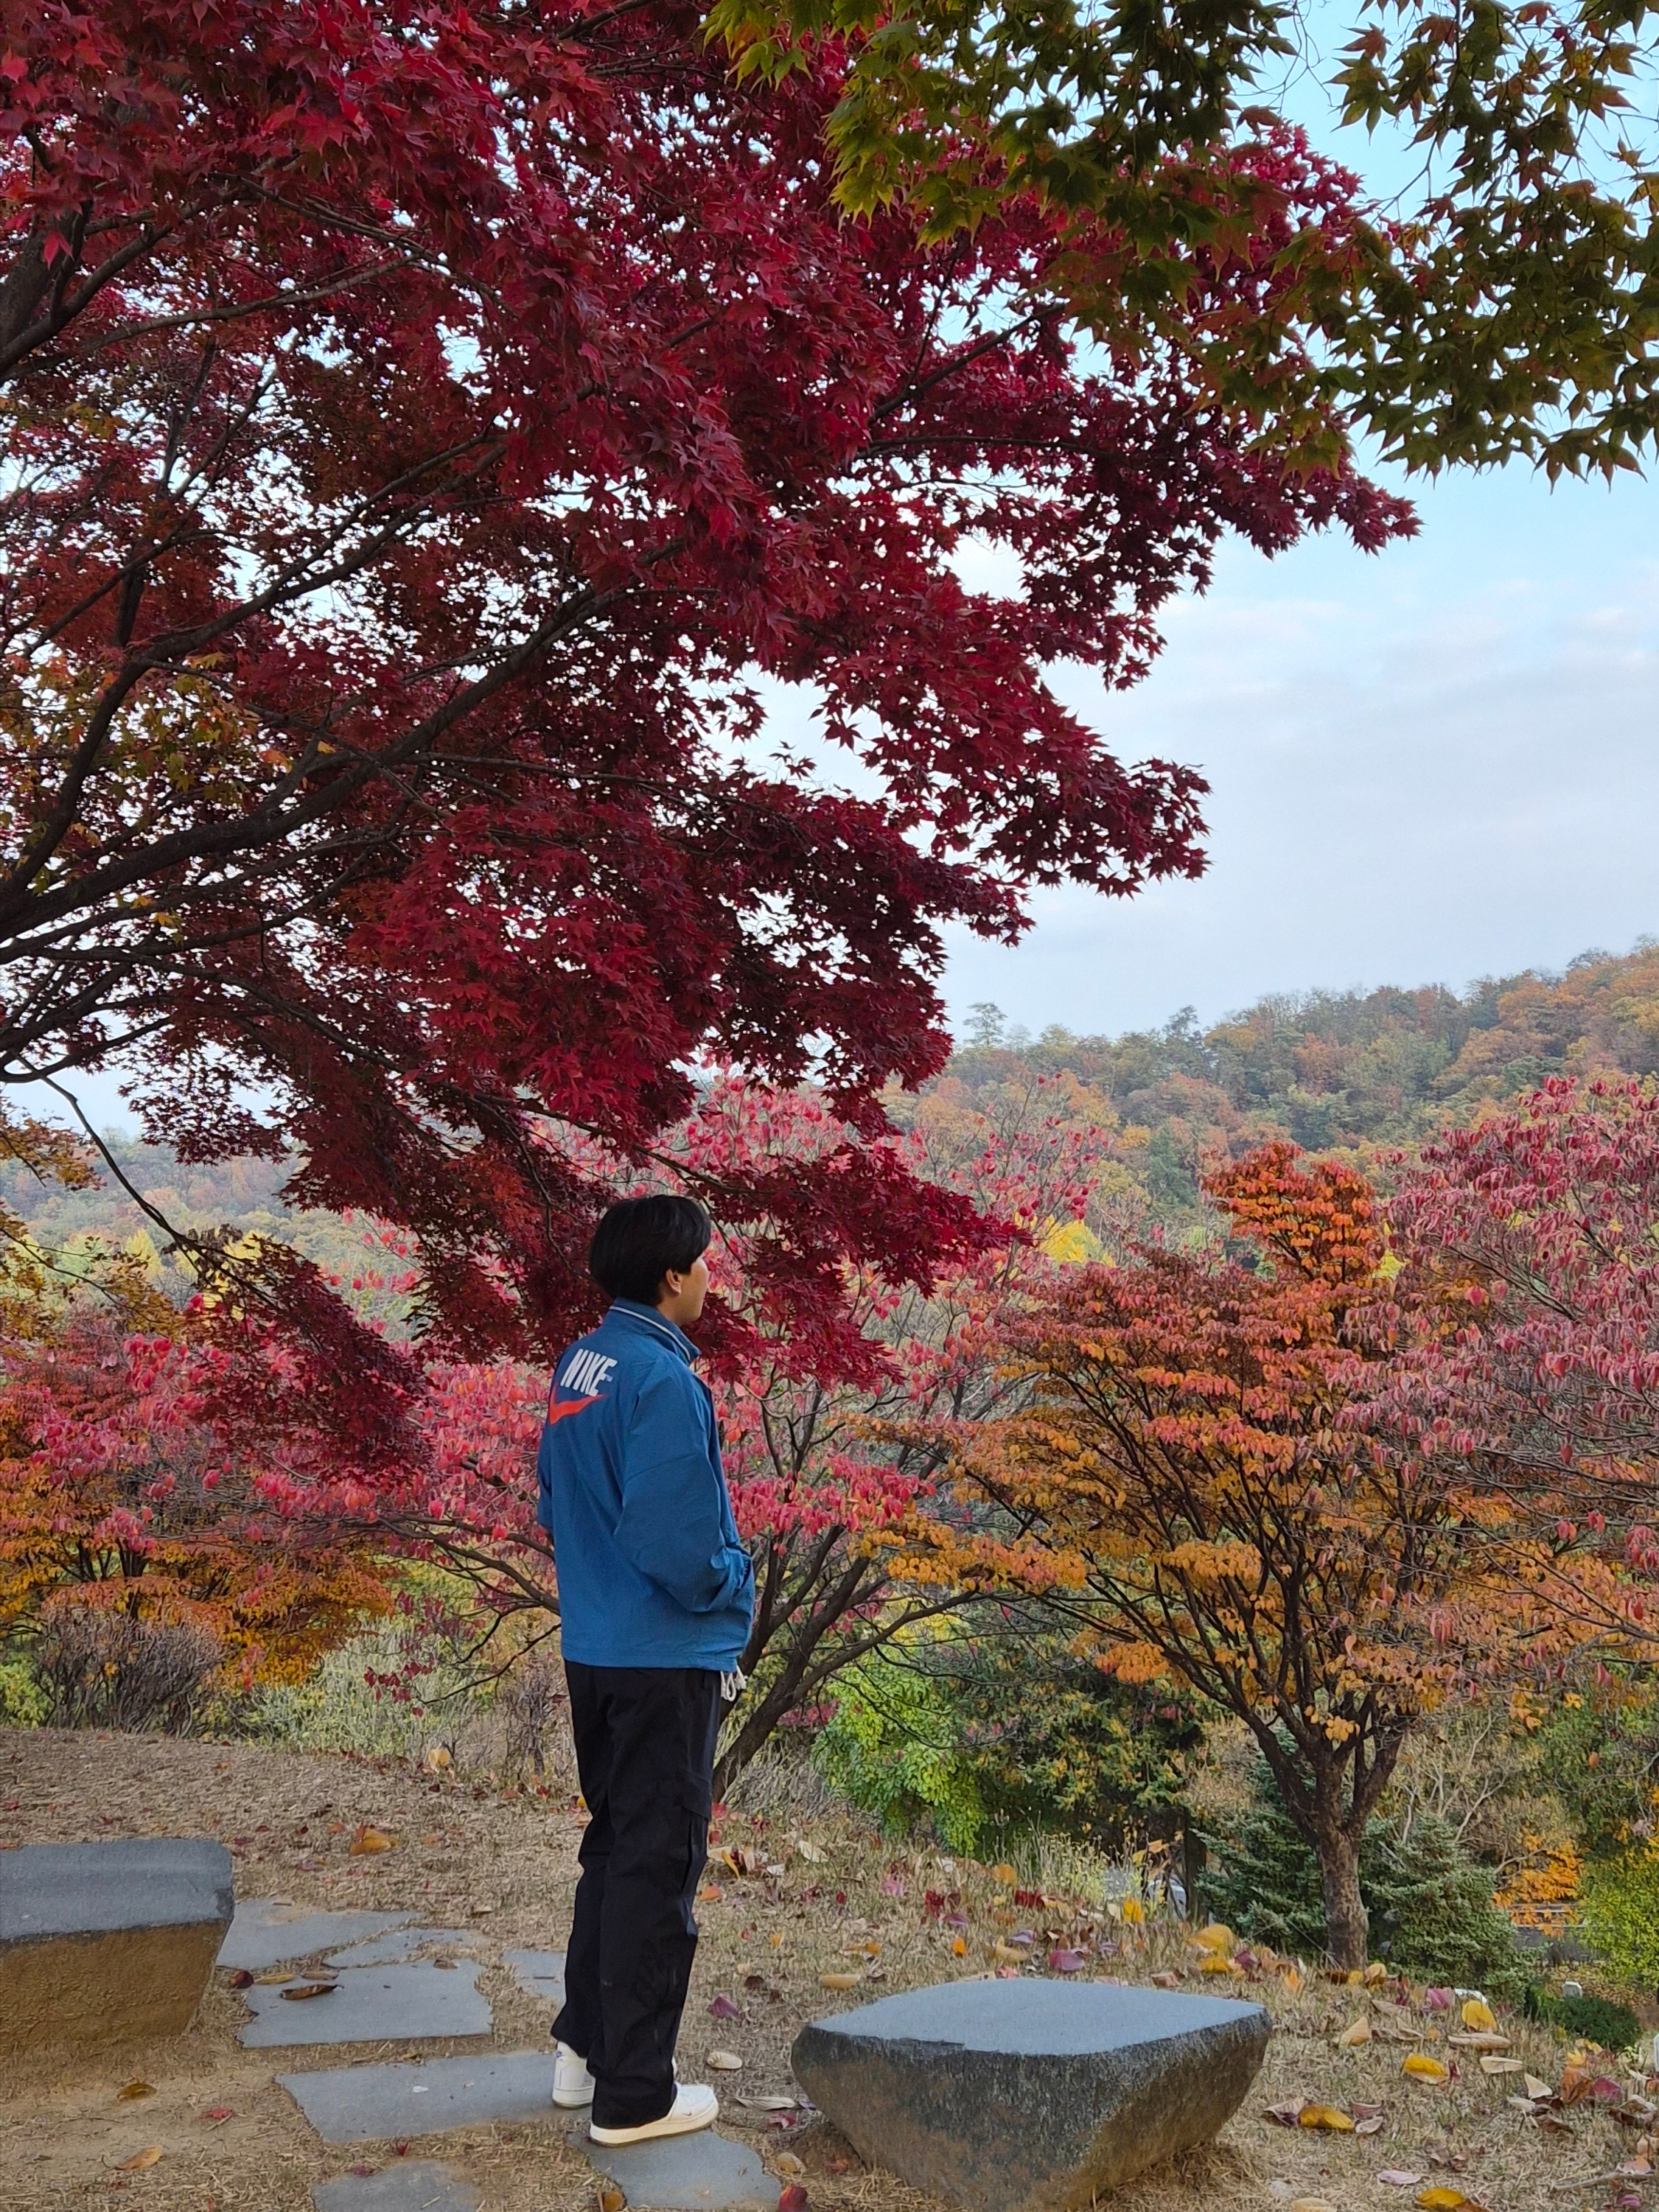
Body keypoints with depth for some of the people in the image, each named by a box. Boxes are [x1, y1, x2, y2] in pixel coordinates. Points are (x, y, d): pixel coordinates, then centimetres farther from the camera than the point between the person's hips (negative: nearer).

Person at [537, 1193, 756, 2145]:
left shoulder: (576, 1368, 7)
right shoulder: (663, 1380, -21)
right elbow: (674, 1541, -26)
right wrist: (736, 1584, -8)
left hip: (593, 1650, 9)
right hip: (667, 1659, -9)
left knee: (615, 1844, 22)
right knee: (658, 1863, 4)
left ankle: (586, 2047, 34)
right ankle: (635, 2094, 16)